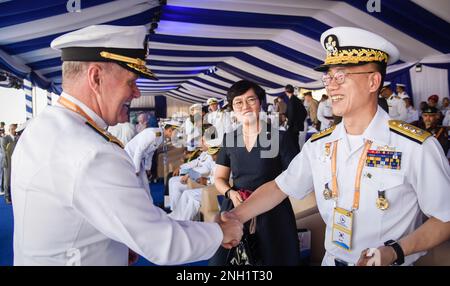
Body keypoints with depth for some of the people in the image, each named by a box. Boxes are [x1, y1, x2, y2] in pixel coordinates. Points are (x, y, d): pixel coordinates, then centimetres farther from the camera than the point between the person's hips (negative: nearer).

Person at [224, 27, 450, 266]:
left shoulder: (417, 148, -19)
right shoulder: (318, 145, -5)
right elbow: (279, 187, 1)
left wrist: (395, 252, -24)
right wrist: (235, 218, -10)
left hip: (392, 263, -4)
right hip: (331, 260, 4)